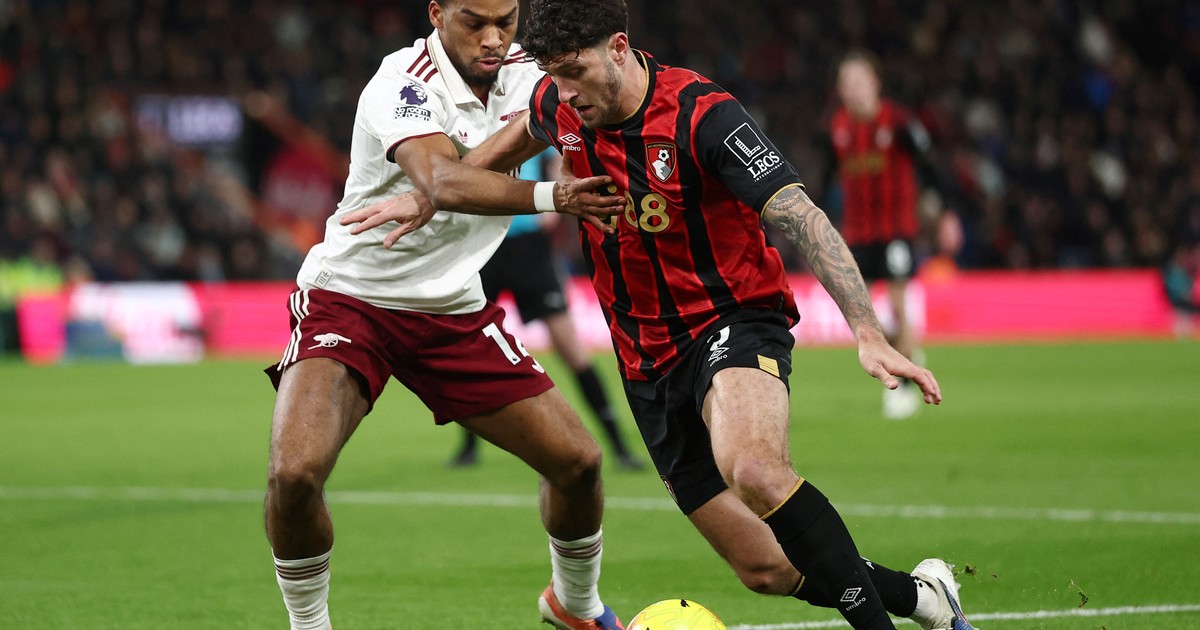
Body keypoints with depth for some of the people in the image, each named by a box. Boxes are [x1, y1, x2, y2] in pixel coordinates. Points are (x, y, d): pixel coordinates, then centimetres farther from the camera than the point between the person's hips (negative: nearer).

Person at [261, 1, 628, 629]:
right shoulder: (405, 81, -24)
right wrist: (550, 197, -54)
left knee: (577, 461, 1)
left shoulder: (520, 73, -3)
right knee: (294, 471, -27)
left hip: (455, 311, 6)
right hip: (348, 299, -6)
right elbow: (443, 181, -40)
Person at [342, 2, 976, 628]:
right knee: (767, 570, 2)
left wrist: (869, 335, -36)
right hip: (650, 361, 6)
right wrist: (430, 195, 18)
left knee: (752, 469, -40)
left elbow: (801, 219, -26)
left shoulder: (702, 115, -20)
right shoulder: (560, 107, -1)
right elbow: (524, 134, 26)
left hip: (734, 324, -6)